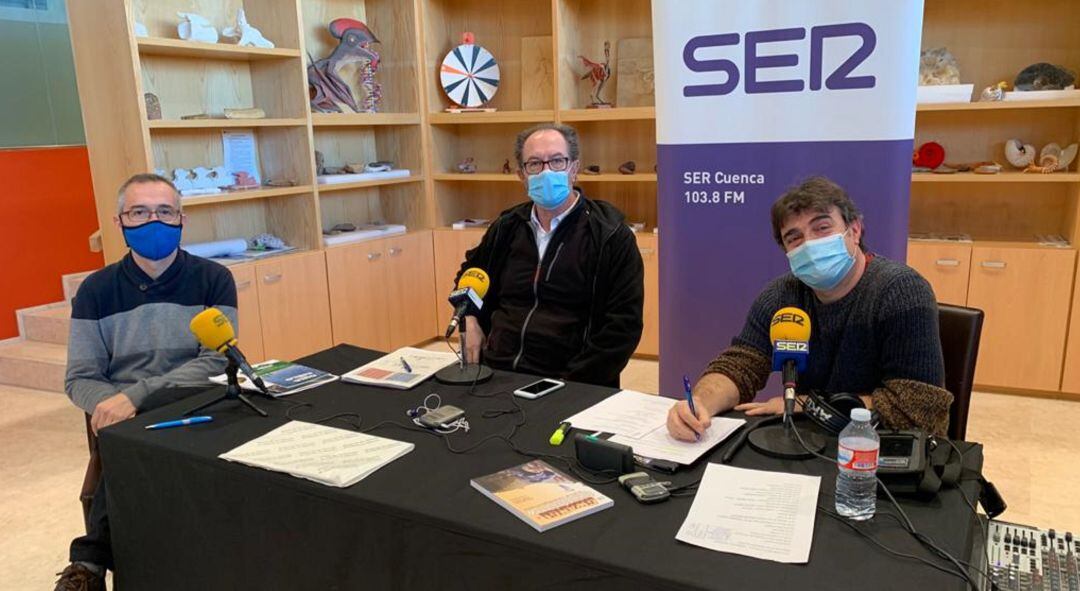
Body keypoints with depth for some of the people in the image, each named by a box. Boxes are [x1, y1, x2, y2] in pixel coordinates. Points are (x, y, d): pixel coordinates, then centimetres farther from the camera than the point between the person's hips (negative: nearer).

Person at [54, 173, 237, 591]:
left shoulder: (213, 279, 1)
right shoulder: (96, 290, 7)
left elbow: (216, 363, -9)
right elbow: (80, 378, 6)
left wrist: (136, 394, -21)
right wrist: (112, 406, -18)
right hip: (128, 423, 2)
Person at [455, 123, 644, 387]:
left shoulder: (610, 234, -4)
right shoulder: (508, 226, 11)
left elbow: (623, 325, -8)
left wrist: (572, 383, -14)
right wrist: (471, 322, 13)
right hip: (496, 374, 3)